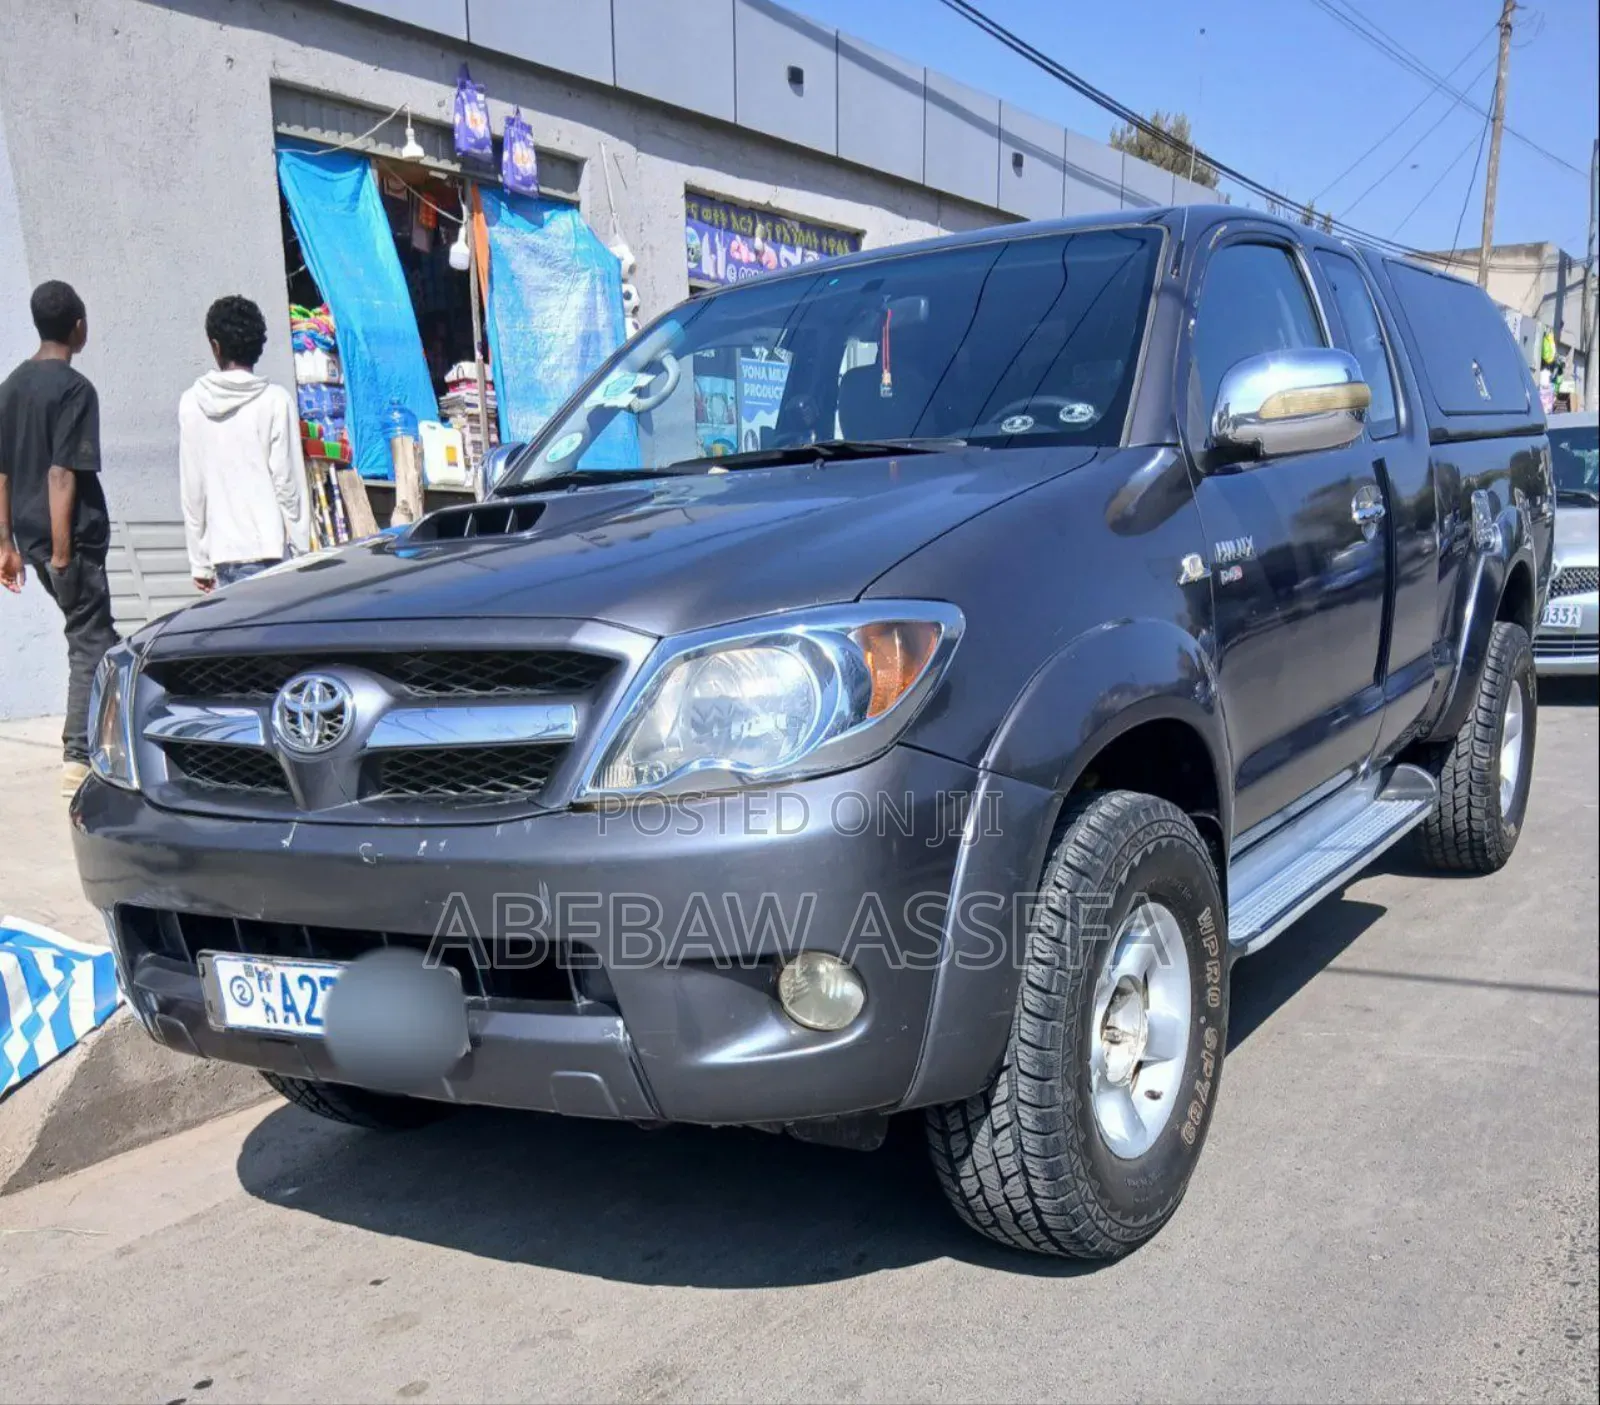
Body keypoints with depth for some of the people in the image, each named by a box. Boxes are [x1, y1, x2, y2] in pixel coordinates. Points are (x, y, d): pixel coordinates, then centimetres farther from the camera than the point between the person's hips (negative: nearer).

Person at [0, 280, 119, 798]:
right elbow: (62, 475, -18)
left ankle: (88, 736, 26)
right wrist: (62, 552, -17)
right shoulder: (75, 389, -13)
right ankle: (79, 759, -1)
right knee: (90, 645, -1)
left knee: (93, 634, 19)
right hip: (71, 537, -8)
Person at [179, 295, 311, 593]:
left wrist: (199, 562, 12)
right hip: (269, 550, -3)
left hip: (222, 551, 3)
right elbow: (288, 482, -5)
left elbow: (191, 490, 6)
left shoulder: (191, 404, 4)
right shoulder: (275, 400, -5)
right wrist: (301, 551, 3)